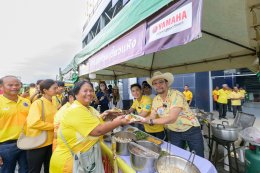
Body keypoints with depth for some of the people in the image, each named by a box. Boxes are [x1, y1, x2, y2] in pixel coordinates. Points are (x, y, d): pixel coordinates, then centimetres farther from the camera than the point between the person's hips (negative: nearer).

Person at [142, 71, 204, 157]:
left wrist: (151, 121, -36)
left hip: (191, 130, -4)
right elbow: (152, 117, -6)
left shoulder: (176, 95, -26)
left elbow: (172, 118, -33)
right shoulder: (156, 100, -6)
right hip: (173, 132, 5)